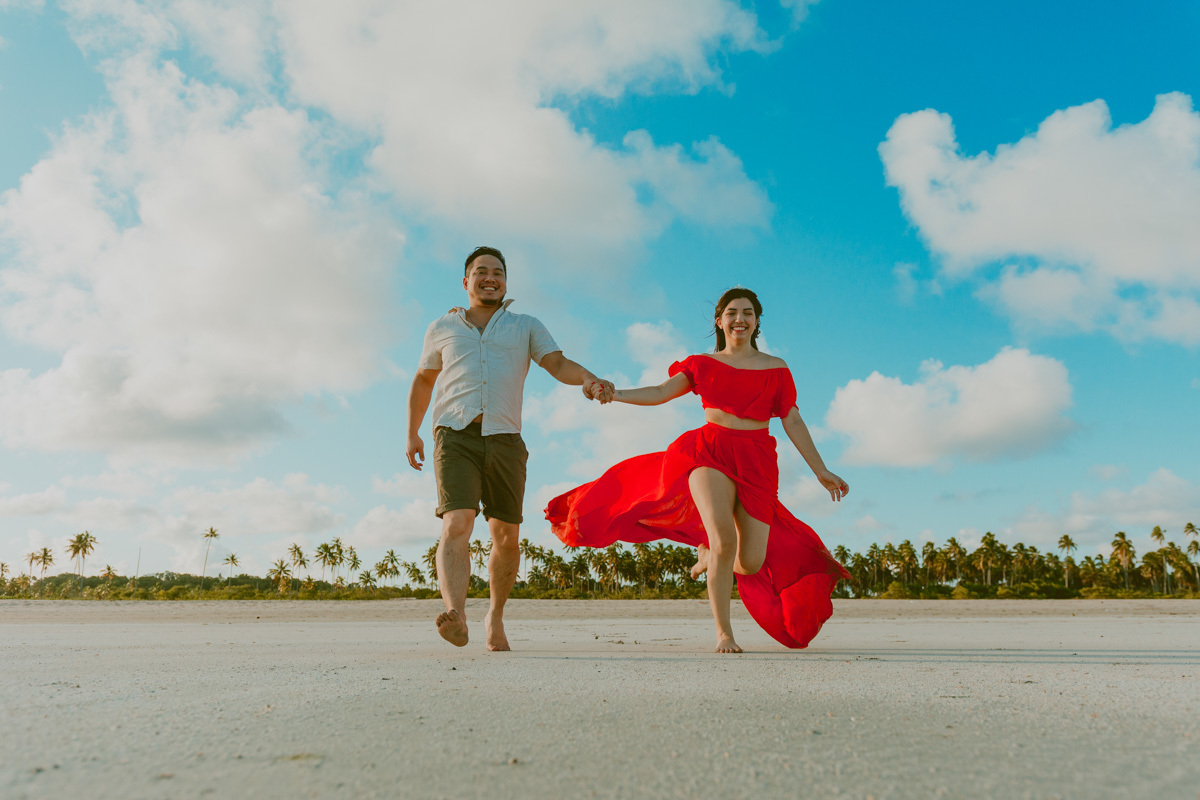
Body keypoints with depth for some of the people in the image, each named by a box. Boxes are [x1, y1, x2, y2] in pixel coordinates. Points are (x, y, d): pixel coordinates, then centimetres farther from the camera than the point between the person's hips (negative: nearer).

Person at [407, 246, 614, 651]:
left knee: (506, 537, 7)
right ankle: (455, 616, -35)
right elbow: (423, 380, 27)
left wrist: (592, 380, -19)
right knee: (457, 526, -21)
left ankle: (495, 616, 27)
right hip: (456, 437, -1)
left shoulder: (526, 326, 15)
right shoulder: (442, 328, 17)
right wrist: (412, 433, 20)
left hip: (504, 440, 1)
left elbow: (559, 364, 2)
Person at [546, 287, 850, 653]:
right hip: (710, 453, -2)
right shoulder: (702, 364, 10)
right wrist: (613, 393, -16)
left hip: (757, 464, 2)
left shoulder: (776, 368, 11)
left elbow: (793, 422, 10)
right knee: (724, 540, -24)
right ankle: (723, 633, -4)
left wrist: (821, 471, 7)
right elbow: (660, 392, -1)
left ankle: (709, 555, 34)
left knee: (751, 564, -3)